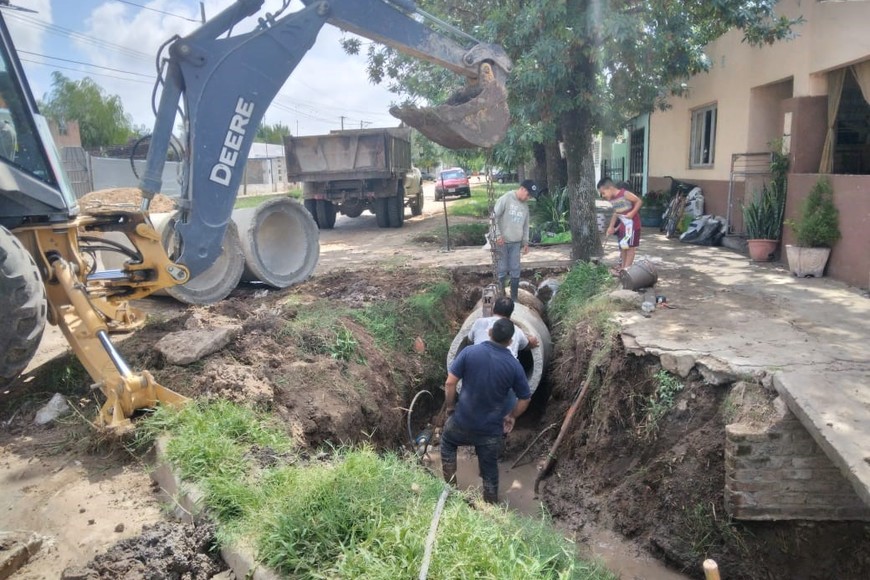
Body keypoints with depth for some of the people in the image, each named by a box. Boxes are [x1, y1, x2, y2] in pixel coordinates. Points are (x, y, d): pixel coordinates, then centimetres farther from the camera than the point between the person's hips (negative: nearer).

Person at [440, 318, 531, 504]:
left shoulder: (469, 352, -13)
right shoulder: (514, 366, -10)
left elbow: (450, 383, -12)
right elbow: (525, 399, -1)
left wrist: (450, 406, 5)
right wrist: (512, 416, 17)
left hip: (462, 421, 0)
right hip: (491, 429, 0)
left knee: (447, 443, 32)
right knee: (490, 471, 19)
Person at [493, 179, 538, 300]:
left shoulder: (525, 206, 10)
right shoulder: (505, 199, -10)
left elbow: (525, 225, 17)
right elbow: (494, 217, -13)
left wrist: (525, 242, 14)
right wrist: (498, 235, -18)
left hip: (516, 243, 5)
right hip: (502, 242, -5)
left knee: (515, 271, 5)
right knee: (502, 270, 0)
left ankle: (514, 298, 15)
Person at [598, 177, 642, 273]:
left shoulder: (625, 194, -20)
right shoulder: (612, 200, 3)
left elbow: (639, 201, -16)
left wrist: (632, 213, -25)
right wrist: (611, 227, 10)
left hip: (632, 223, -8)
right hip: (622, 225, 8)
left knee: (630, 246, -1)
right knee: (622, 246, 13)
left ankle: (627, 269, 2)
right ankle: (623, 268, 22)